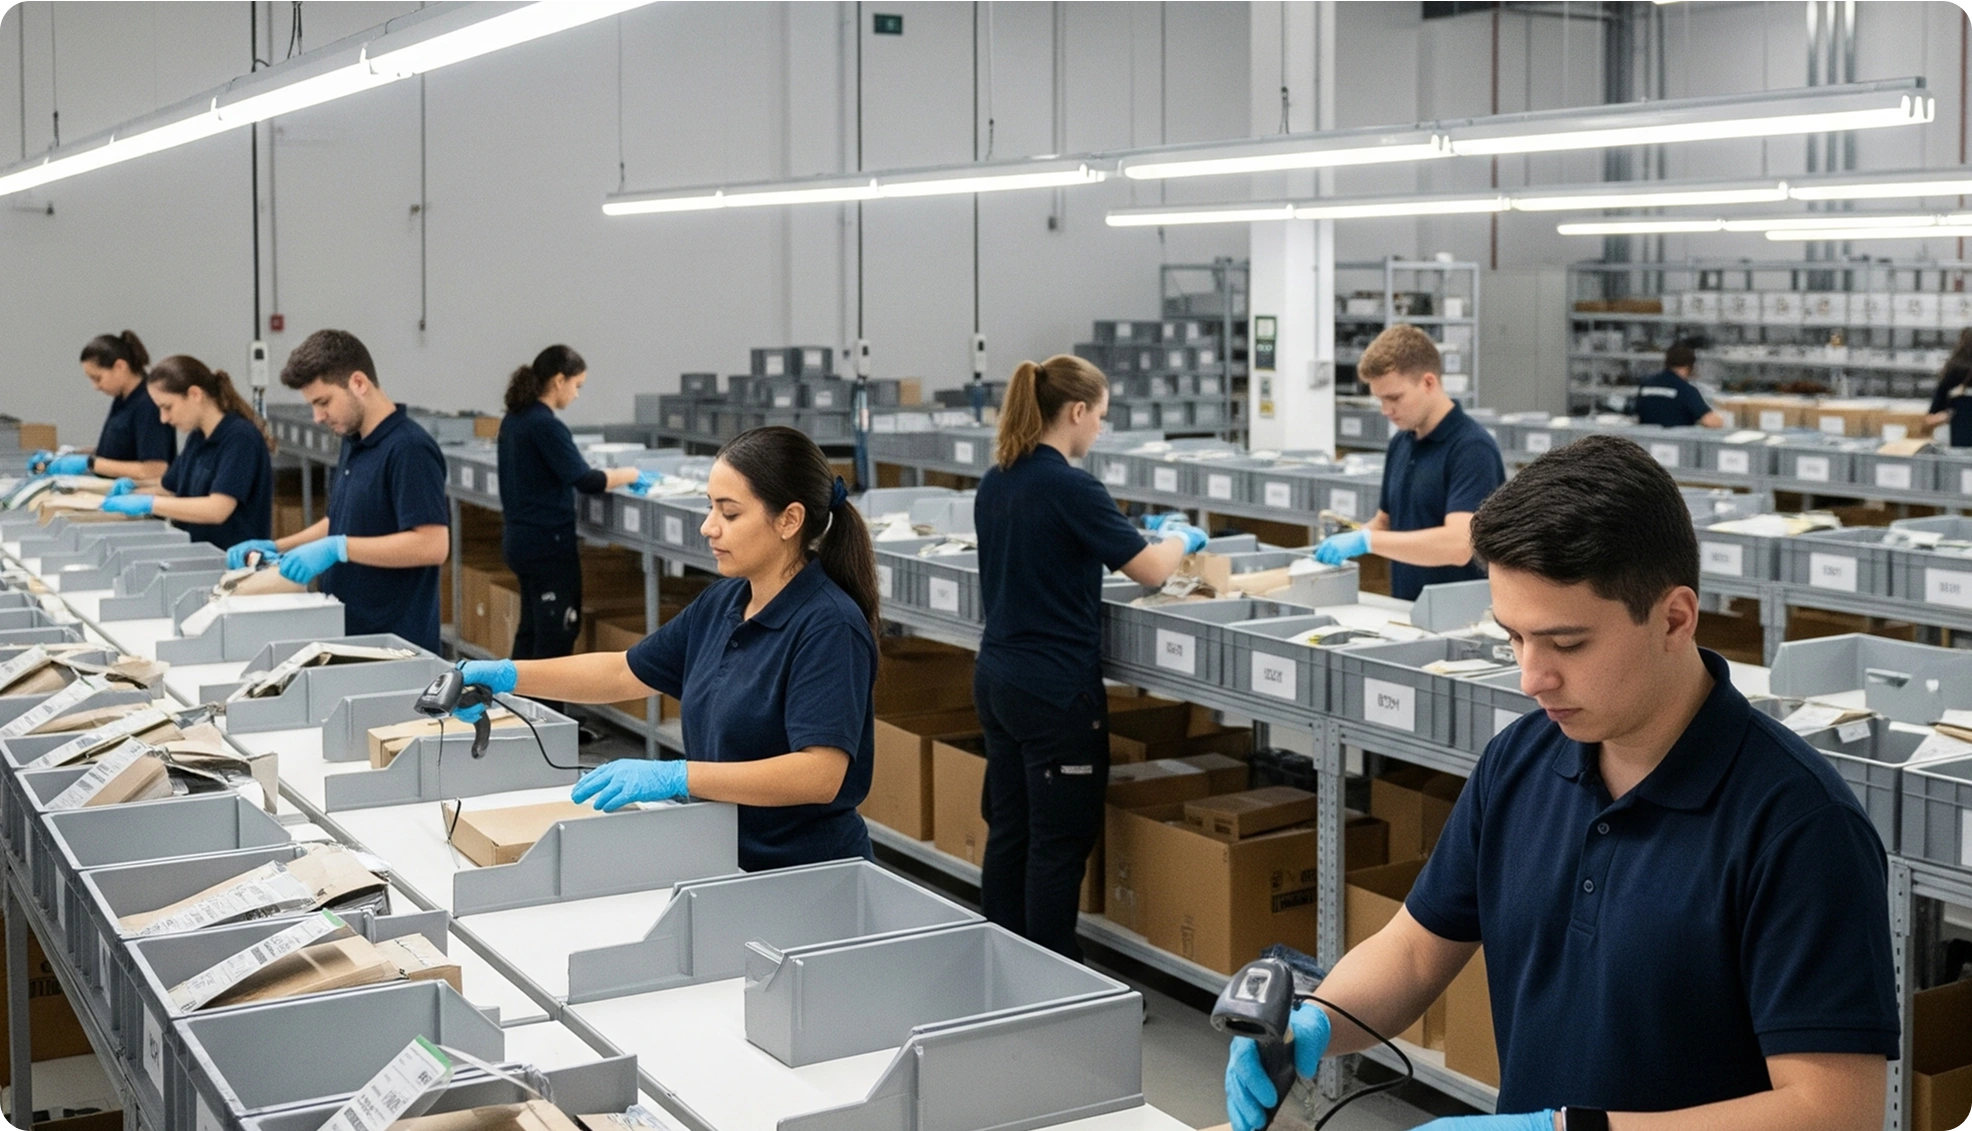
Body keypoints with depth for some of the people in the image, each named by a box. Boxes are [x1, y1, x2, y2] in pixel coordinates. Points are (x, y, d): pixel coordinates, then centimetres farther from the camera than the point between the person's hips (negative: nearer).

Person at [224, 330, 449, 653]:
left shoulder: (409, 448, -18)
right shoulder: (354, 444, 12)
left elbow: (433, 545, -25)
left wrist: (338, 548, -26)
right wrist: (277, 547, 12)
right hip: (348, 633, 9)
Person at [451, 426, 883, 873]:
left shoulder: (828, 626, -16)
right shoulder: (722, 603, 8)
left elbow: (820, 774, -26)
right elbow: (625, 673, 19)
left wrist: (676, 777, -30)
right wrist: (509, 675, 7)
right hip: (727, 864, 7)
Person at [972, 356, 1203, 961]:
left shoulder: (996, 482, 7)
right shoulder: (1070, 487, -18)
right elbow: (1150, 569, -13)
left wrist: (1133, 536, 20)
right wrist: (1181, 538, 9)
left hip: (997, 677, 8)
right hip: (1056, 689, -8)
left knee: (1009, 830, 14)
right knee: (1059, 842, 1)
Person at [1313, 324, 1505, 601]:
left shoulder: (1471, 449, -13)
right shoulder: (1401, 443, 11)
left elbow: (1458, 545, -24)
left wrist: (1365, 541, -23)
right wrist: (1349, 539, 2)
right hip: (1405, 611, 6)